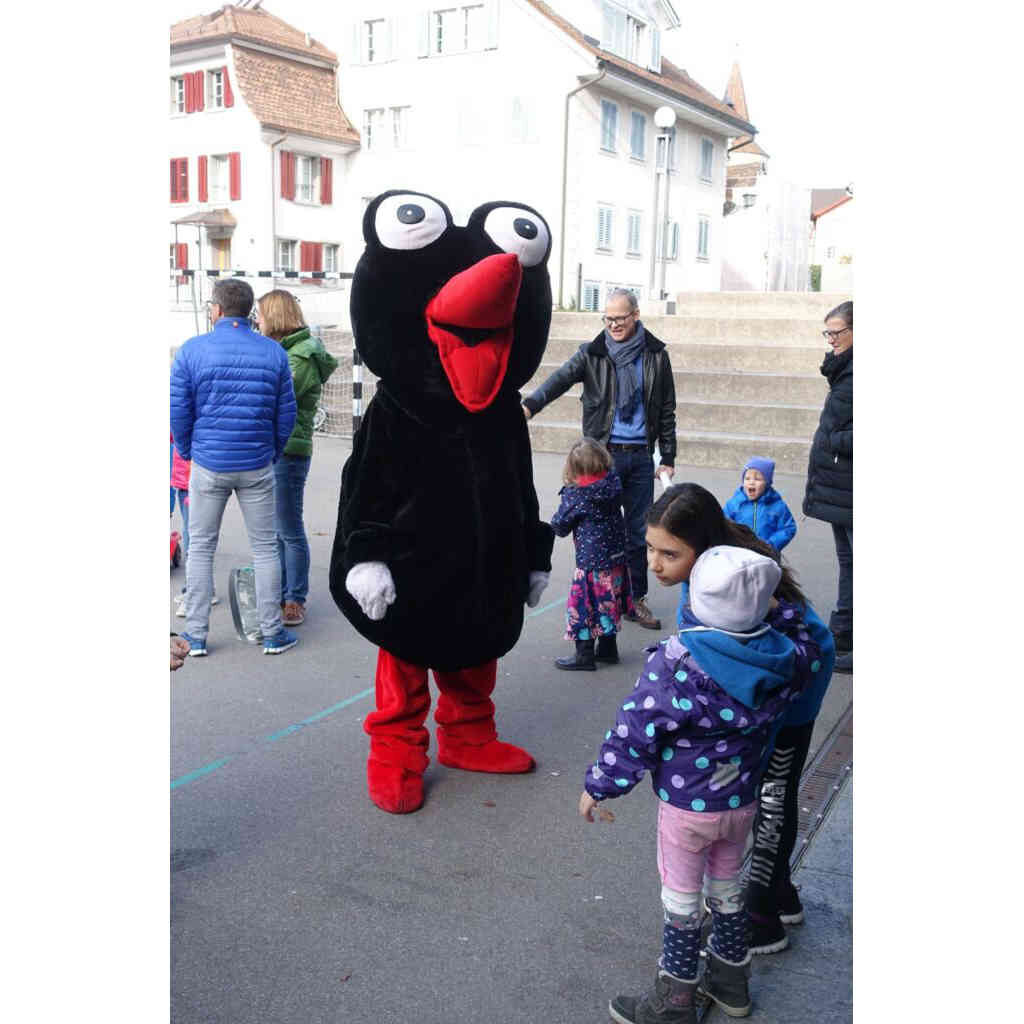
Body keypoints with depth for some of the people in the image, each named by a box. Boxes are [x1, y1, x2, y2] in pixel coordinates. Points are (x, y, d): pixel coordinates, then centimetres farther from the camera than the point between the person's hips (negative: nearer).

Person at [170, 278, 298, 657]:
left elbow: (178, 411, -4)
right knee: (264, 548, 9)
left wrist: (186, 452, 13)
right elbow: (286, 413, 2)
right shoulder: (274, 352, -1)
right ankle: (272, 633, 14)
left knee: (200, 547, 11)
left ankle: (196, 636, 14)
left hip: (208, 465, -1)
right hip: (257, 466, 1)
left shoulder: (192, 350, -6)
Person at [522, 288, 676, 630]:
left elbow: (667, 410, 9)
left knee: (638, 532, 9)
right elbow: (560, 379, -17)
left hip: (641, 457, 2)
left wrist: (668, 458, 7)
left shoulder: (655, 355, 5)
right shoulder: (592, 353, 0)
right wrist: (529, 406, -35)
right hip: (603, 453, -2)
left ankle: (636, 599, 20)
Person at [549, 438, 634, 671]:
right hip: (615, 556, 7)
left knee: (583, 606, 5)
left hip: (591, 560, -7)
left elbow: (559, 527, -7)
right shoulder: (613, 483, -4)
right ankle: (608, 649, 30)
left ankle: (584, 655, 11)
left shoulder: (575, 494, -17)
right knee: (608, 603, 19)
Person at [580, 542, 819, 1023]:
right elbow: (810, 649, 14)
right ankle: (730, 982, 42)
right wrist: (775, 606, 8)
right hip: (742, 801, 5)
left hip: (687, 806, -5)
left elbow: (634, 733, -21)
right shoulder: (783, 657, -13)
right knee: (727, 886, 25)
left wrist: (598, 786, -8)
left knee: (681, 898, 12)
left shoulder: (675, 663, -28)